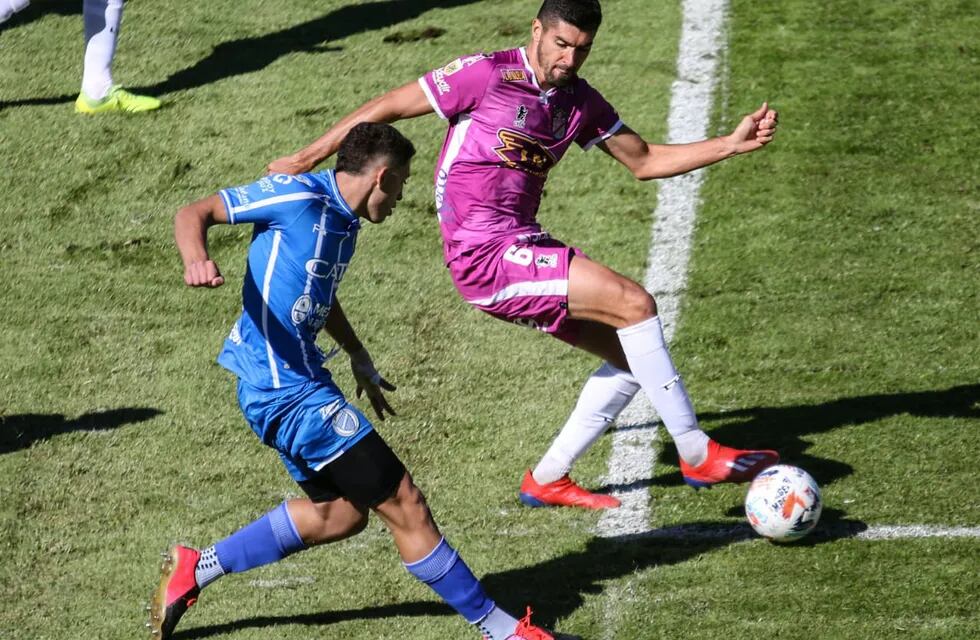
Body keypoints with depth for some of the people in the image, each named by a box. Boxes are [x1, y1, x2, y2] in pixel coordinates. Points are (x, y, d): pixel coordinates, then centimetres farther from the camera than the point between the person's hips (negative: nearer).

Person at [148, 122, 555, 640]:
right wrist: (196, 261, -33)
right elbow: (194, 214, -13)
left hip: (302, 382, 10)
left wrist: (359, 359, 31)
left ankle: (195, 569, 25)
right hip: (285, 388, -10)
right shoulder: (298, 197, -14)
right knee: (403, 505, -6)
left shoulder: (344, 223, 13)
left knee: (341, 511, 20)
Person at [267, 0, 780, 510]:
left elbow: (644, 162, 19)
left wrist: (731, 144, 8)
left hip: (520, 249, 9)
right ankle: (697, 454, -9)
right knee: (634, 303, -17)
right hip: (485, 255, -9)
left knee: (630, 353, 6)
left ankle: (547, 479, 13)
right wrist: (309, 158, 0)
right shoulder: (489, 75, -10)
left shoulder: (580, 102, 11)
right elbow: (389, 107, -4)